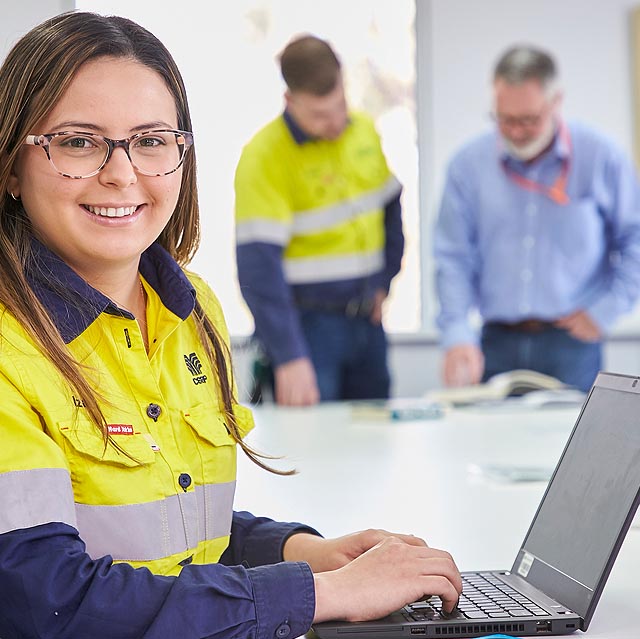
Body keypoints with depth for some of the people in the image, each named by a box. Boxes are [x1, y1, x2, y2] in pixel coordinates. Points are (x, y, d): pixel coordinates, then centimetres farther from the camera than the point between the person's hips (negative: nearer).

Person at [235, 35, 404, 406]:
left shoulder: (365, 132, 4)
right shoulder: (263, 157, -16)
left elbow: (390, 207, 20)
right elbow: (258, 267, -20)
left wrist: (384, 282, 10)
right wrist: (289, 357, -25)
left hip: (366, 320, 6)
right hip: (307, 323, -6)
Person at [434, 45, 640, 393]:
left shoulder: (600, 158, -1)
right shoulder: (469, 164, 3)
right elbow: (454, 258, 1)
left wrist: (604, 312, -3)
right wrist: (458, 335, -11)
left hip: (571, 344, -1)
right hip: (497, 344, 1)